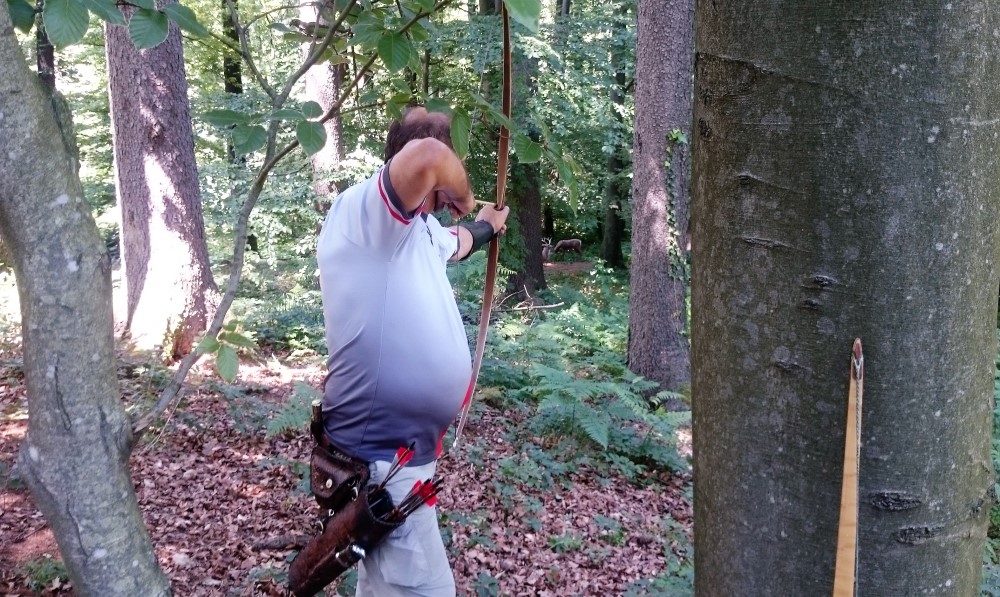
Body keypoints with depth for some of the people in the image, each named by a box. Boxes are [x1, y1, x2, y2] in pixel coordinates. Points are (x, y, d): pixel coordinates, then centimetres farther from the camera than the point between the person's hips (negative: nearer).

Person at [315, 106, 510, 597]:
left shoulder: (418, 229, 11)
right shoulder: (366, 208, -17)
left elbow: (456, 241, 36)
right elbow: (426, 155, -38)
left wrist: (485, 227, 56)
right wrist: (462, 196, -17)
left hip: (398, 449, 10)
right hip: (383, 458, -10)